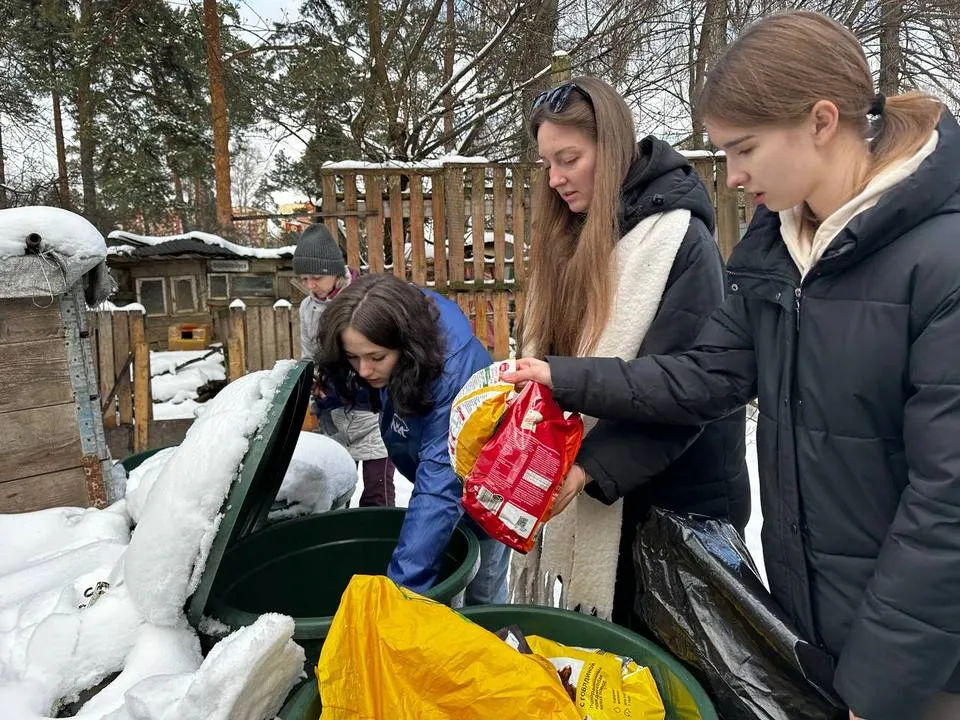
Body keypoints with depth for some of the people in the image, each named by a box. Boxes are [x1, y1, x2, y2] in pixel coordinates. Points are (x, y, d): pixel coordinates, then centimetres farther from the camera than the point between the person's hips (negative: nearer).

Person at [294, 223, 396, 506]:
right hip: (333, 422, 5)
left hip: (373, 417, -5)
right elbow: (308, 360, 15)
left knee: (377, 500, 1)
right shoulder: (308, 307, 7)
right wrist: (316, 400, 0)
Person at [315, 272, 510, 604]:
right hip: (438, 468, 6)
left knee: (482, 595, 10)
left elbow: (440, 487, -43)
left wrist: (403, 586, -46)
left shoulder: (454, 369, -40)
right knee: (438, 587, 18)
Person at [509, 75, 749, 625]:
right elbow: (545, 358, 9)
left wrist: (589, 466, -26)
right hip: (591, 498, 6)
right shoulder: (574, 238, 9)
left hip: (677, 496, -6)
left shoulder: (679, 238, -14)